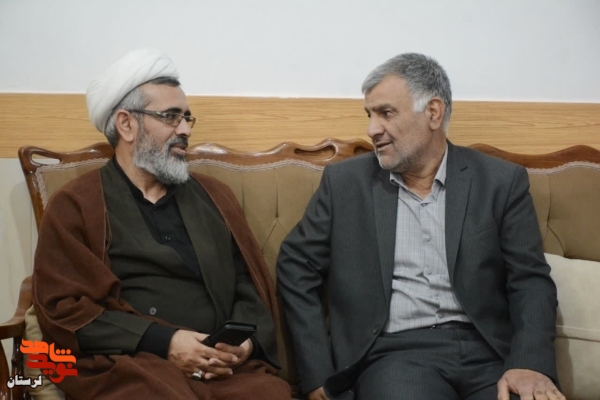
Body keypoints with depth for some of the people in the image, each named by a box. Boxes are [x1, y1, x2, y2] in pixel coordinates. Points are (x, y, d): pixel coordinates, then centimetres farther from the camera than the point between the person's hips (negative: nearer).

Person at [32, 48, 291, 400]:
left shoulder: (215, 196, 19)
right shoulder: (76, 206, 7)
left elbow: (251, 285, 16)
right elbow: (62, 308, -2)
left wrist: (246, 340, -5)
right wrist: (163, 343, -11)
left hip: (228, 366, 4)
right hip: (131, 365, -3)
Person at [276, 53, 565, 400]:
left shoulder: (502, 182, 6)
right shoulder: (345, 182, 7)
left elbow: (531, 281, 2)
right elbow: (297, 267, 9)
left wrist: (531, 365, -17)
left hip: (487, 350, 2)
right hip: (395, 352, -1)